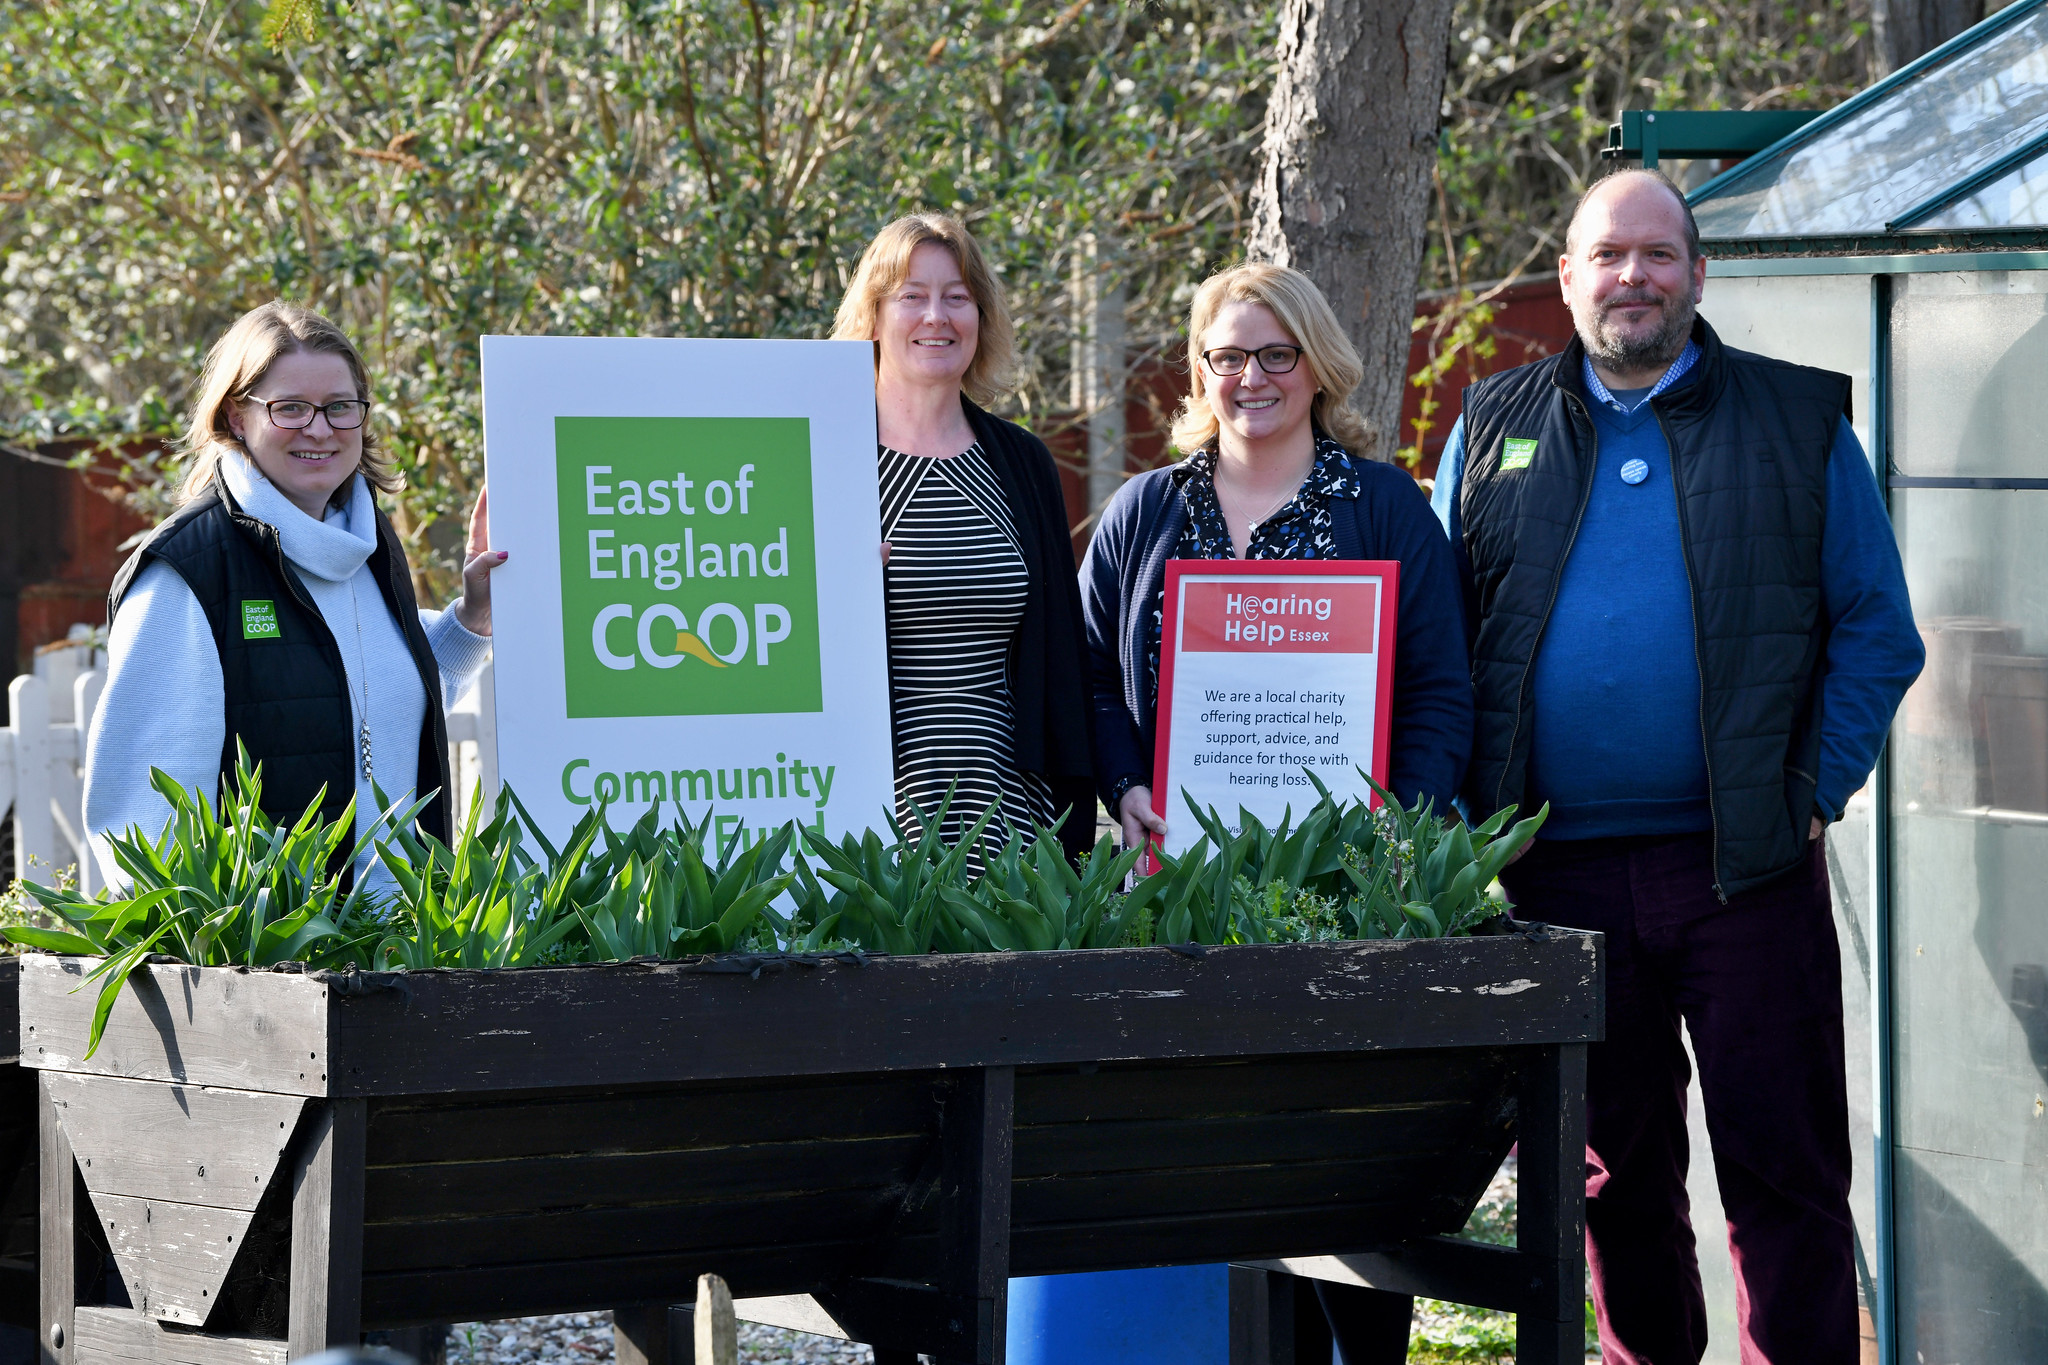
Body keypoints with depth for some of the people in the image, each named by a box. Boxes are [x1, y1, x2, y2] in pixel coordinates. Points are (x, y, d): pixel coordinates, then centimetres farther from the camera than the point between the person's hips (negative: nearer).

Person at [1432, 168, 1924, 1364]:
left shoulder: (1800, 423, 7)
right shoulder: (1494, 430, 12)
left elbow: (1877, 630, 6)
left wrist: (1816, 794, -5)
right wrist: (1464, 824, 1)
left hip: (1746, 863, -2)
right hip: (1559, 870, 2)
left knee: (1785, 1167, -4)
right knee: (1612, 1166, 9)